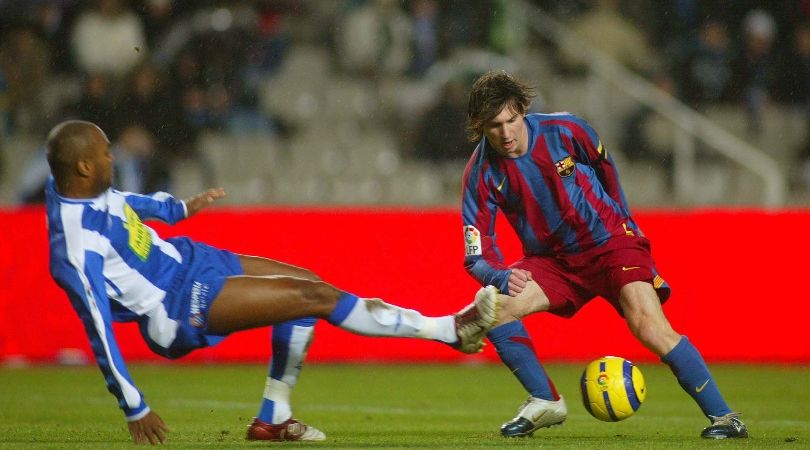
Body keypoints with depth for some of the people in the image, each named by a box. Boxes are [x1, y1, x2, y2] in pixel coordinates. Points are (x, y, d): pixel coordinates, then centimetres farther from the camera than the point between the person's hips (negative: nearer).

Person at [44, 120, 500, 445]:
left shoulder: (78, 186, -5)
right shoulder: (77, 247, -31)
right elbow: (101, 331, -26)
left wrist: (178, 207, 35)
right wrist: (134, 409, -21)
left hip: (184, 258, 10)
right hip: (178, 306, -10)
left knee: (307, 284, 14)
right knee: (315, 297, -14)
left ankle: (273, 418, 19)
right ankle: (449, 329, -5)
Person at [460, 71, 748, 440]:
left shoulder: (564, 130, -17)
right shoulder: (481, 174, -14)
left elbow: (605, 167, 6)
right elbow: (477, 256, -14)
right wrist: (502, 278, -35)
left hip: (609, 243, -3)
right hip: (553, 261, 3)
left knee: (651, 327, -24)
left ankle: (722, 416, -16)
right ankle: (545, 402, -2)